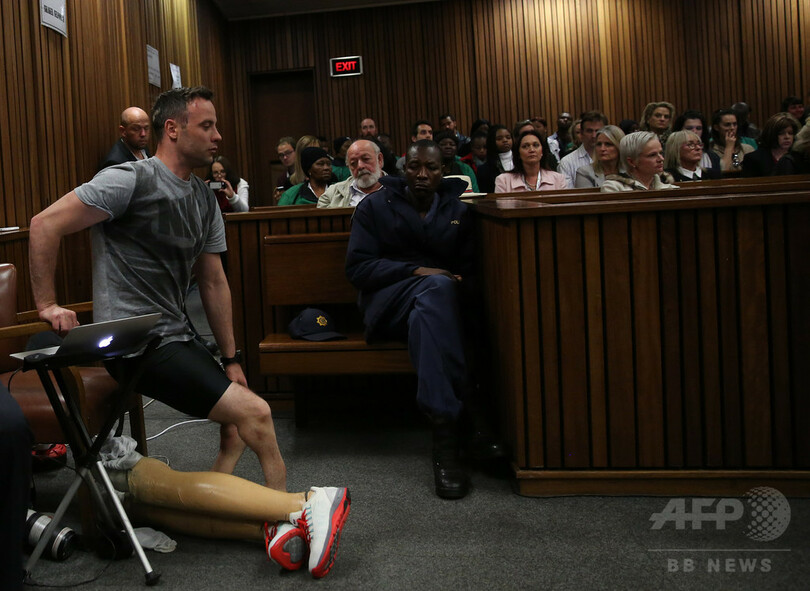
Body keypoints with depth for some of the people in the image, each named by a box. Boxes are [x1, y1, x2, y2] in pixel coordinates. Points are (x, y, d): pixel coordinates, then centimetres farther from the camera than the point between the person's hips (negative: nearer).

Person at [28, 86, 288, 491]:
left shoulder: (205, 200, 13)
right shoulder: (131, 180, -12)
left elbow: (213, 282, 15)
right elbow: (44, 225, -14)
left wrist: (231, 359, 13)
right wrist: (47, 305, -13)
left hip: (177, 336, 9)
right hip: (136, 344, -9)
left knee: (237, 427, 11)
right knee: (255, 414, -15)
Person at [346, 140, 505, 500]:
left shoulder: (458, 210, 15)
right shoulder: (374, 207, 7)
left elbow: (472, 269, 11)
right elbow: (357, 268, -4)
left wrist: (463, 285, -15)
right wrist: (415, 271, -16)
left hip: (441, 303, 3)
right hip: (388, 302, -2)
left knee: (426, 314, -37)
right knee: (437, 287, -36)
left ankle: (445, 434, -41)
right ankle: (469, 414, -43)